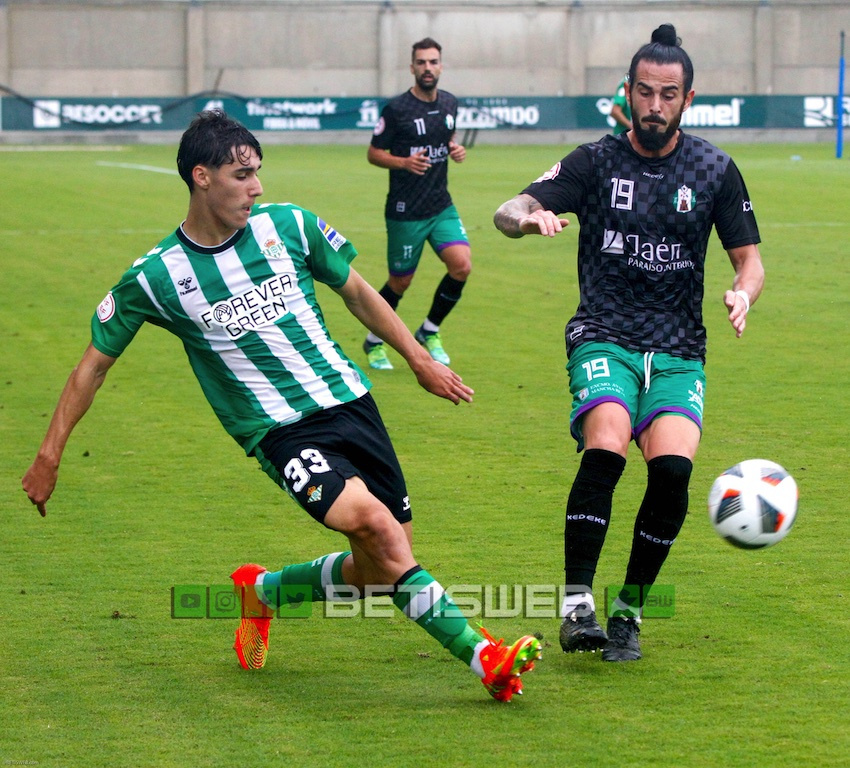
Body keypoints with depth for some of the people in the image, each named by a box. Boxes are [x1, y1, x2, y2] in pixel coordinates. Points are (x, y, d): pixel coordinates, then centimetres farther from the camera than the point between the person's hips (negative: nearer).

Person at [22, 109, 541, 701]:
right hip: (280, 433, -5)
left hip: (350, 403, 5)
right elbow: (95, 364, 5)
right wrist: (50, 455, 5)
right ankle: (482, 656, -25)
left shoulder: (289, 226, 1)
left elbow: (357, 293, 17)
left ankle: (263, 589, 31)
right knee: (373, 521, -29)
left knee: (379, 572, 3)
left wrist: (422, 361, 19)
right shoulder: (155, 278, -6)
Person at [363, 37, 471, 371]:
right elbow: (373, 153, -5)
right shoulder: (396, 109, -11)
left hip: (441, 206, 5)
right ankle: (374, 342, 29)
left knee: (462, 265, -13)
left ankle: (429, 332, 8)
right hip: (405, 211, -5)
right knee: (400, 282, 3)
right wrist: (404, 162, -22)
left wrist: (456, 150, 1)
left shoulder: (449, 104, 6)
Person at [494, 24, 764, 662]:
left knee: (673, 466, -22)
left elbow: (748, 256, 11)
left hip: (679, 351, 1)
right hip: (604, 339, -1)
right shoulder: (597, 161, 2)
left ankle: (629, 611, -4)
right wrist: (528, 218, -31)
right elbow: (509, 212, -6)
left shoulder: (715, 170, 5)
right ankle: (577, 607, -20)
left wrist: (744, 291, -12)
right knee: (605, 451, -29)